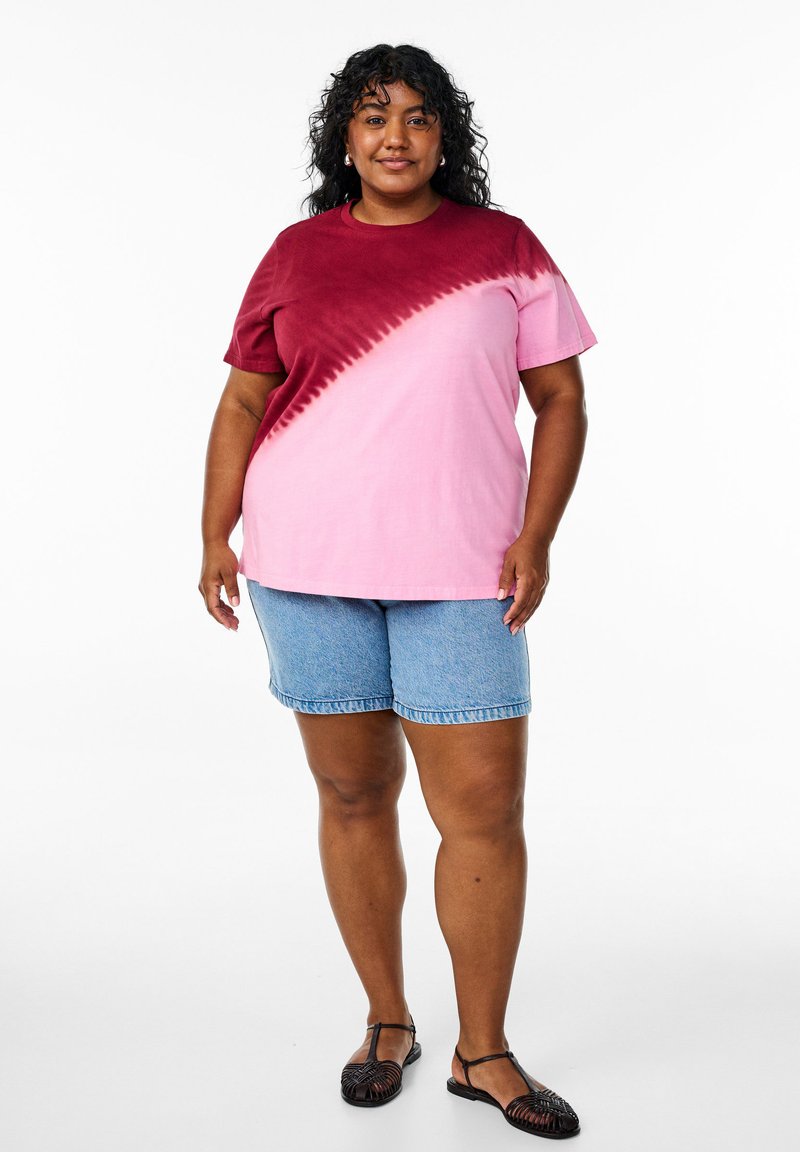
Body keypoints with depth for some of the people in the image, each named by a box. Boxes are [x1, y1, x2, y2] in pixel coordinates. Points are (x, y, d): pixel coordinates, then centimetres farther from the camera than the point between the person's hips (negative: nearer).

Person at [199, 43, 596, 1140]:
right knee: (353, 797, 9)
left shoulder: (504, 246, 7)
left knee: (485, 808, -2)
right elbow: (243, 402, 10)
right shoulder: (297, 252, 10)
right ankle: (387, 1024, 28)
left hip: (461, 575, -1)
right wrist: (216, 538, 1)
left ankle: (484, 1051, 16)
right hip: (309, 566, 1)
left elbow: (562, 400, 5)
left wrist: (537, 537, -7)